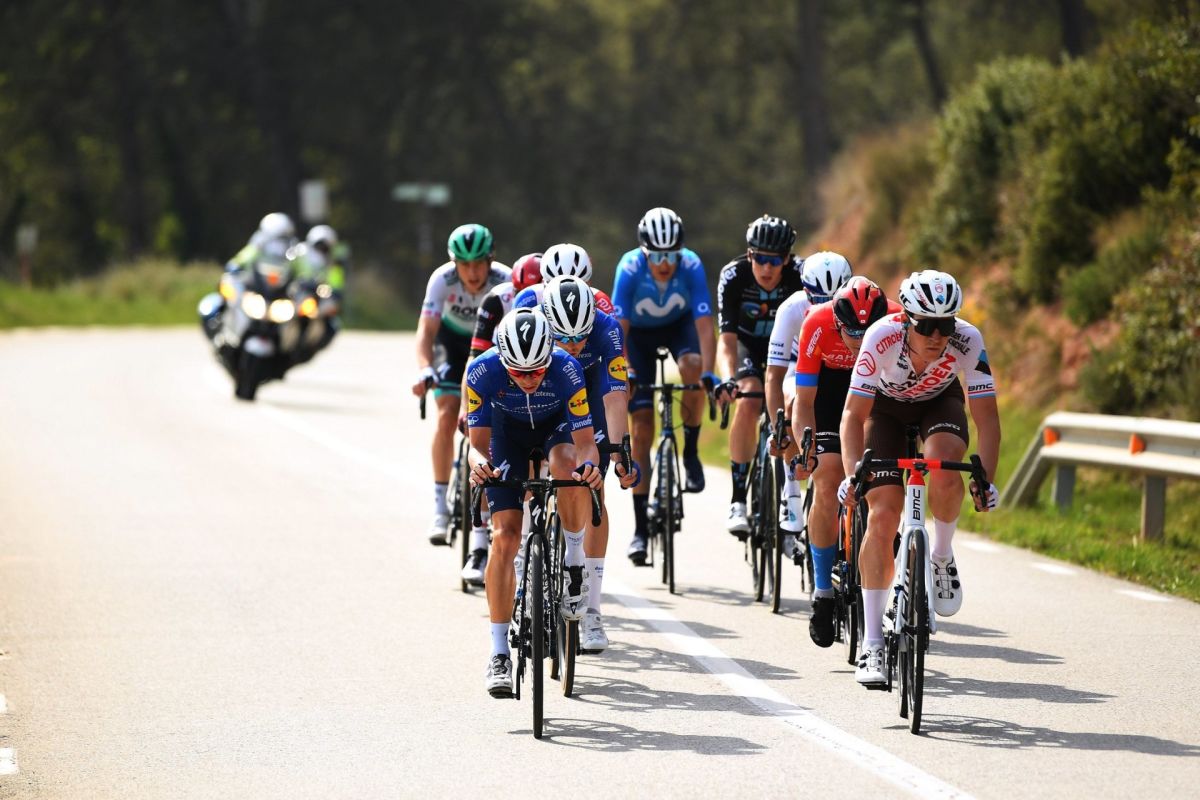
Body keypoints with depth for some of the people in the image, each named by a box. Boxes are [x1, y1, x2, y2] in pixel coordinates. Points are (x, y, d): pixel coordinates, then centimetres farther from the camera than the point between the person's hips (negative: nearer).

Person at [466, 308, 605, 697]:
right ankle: (498, 653, -6)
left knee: (567, 466, -37)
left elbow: (586, 441, -33)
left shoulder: (566, 369, -35)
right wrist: (480, 463, -49)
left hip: (557, 423, -1)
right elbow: (478, 443, -27)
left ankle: (575, 558, -10)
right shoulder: (483, 372, -33)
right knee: (505, 536, -12)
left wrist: (589, 465, -55)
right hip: (508, 429, 1)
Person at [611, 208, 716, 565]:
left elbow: (704, 326, -35)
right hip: (639, 332, 0)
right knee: (641, 425, -9)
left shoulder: (691, 267, -30)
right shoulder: (630, 268, -31)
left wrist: (708, 374, -47)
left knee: (691, 367, -35)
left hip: (679, 324, 0)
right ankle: (640, 526, -6)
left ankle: (691, 454, -11)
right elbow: (619, 328, -32)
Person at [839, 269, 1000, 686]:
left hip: (939, 402, 1)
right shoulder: (882, 337, -34)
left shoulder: (968, 341, -32)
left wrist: (985, 479, -36)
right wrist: (852, 475, -40)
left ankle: (942, 557, -5)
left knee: (942, 465, -34)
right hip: (886, 406, -1)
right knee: (882, 516, -14)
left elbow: (986, 417, -25)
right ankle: (871, 644, -9)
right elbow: (854, 414, -28)